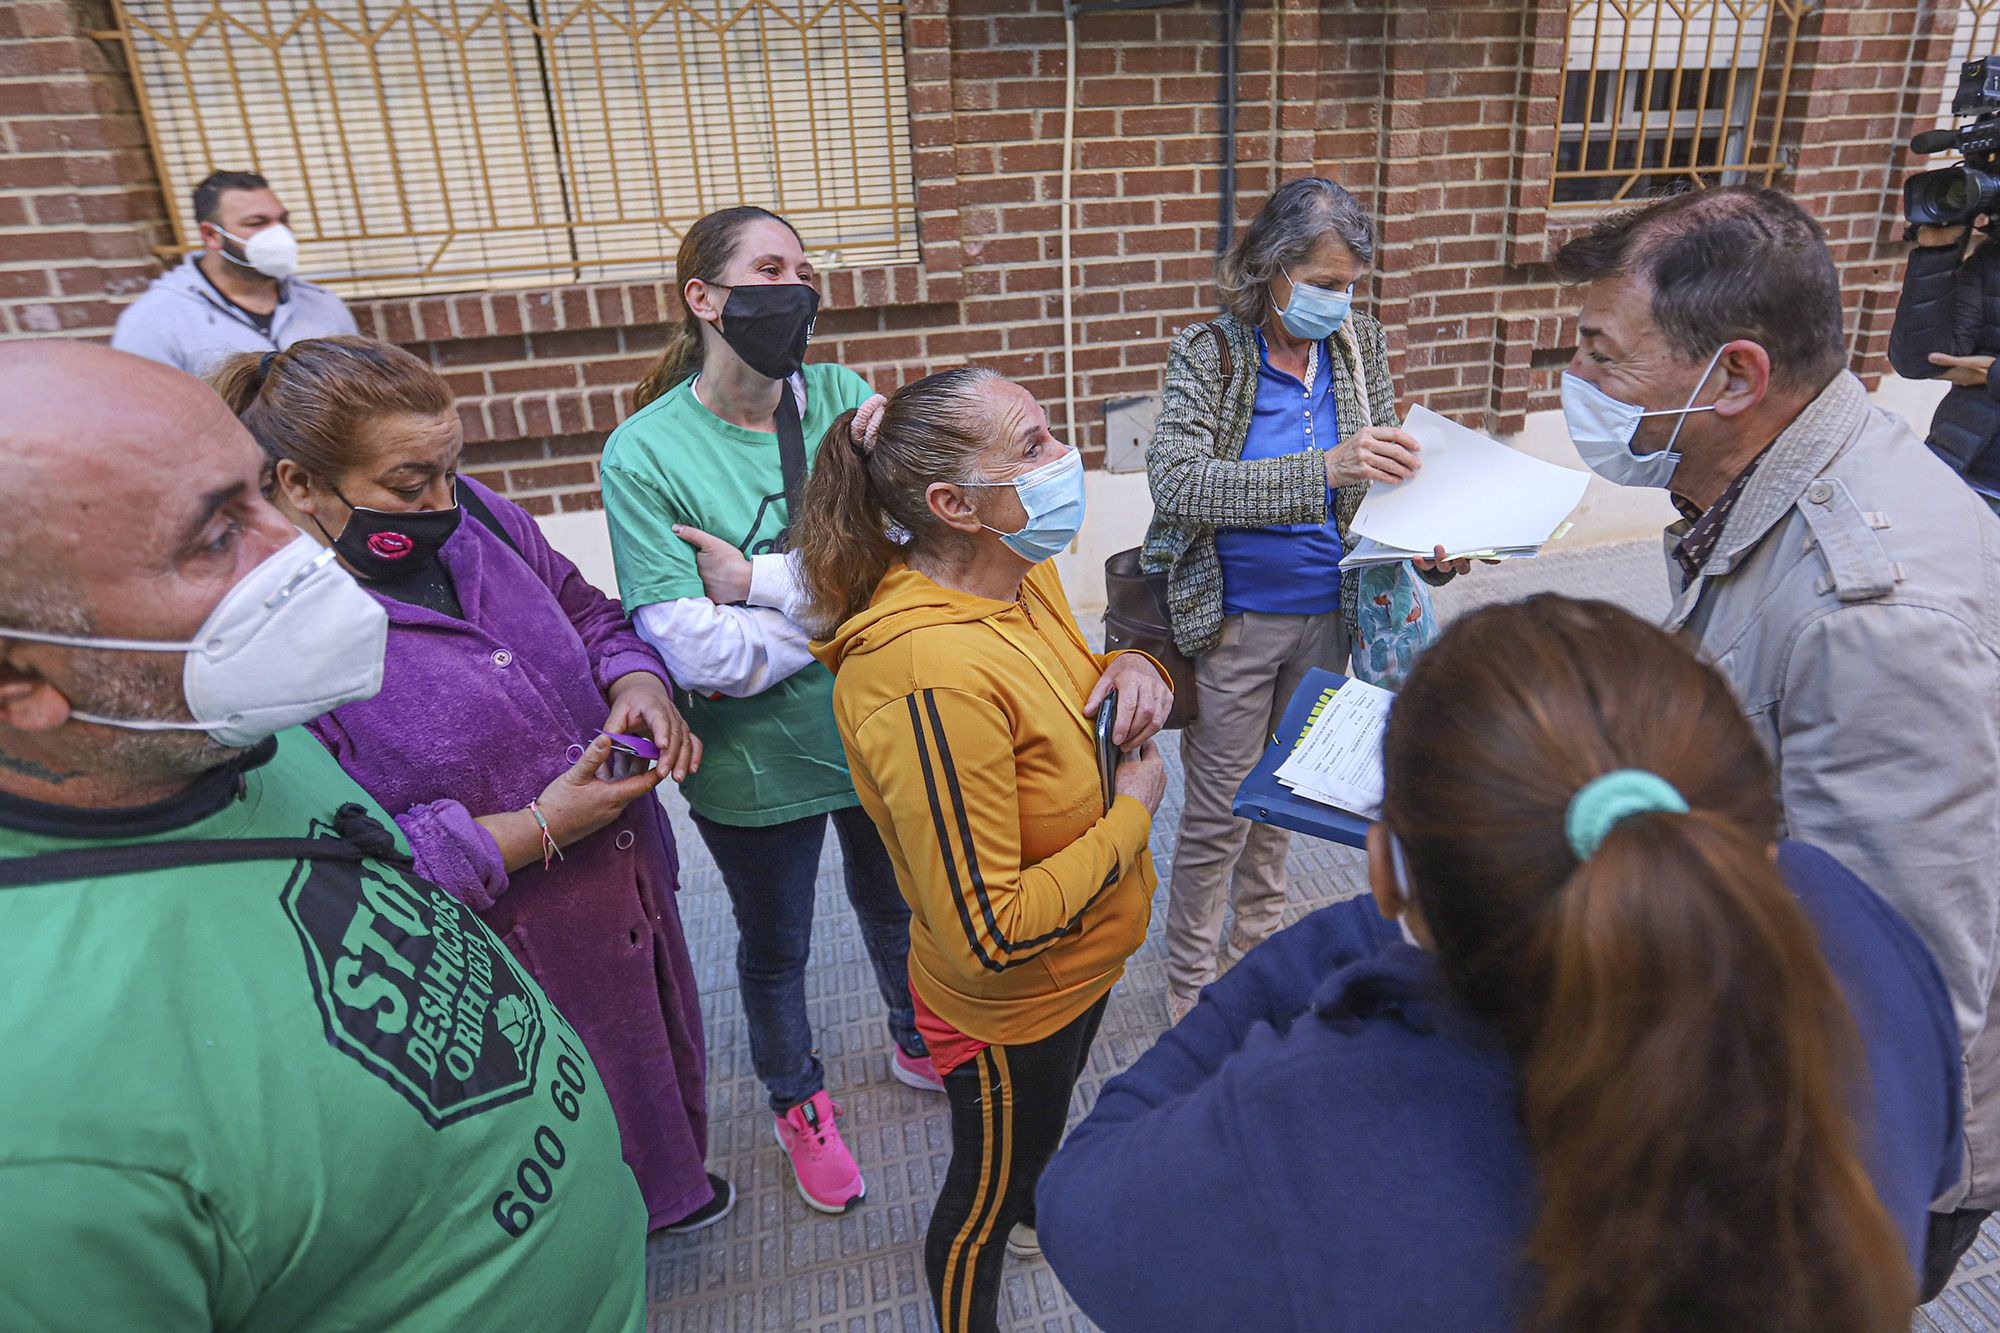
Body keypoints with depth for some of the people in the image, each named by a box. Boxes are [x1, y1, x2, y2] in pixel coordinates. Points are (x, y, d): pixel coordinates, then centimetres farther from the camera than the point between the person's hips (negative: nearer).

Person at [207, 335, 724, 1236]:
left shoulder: (475, 518, -7)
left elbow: (590, 615, 8)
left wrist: (638, 684, -14)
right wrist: (536, 831, -28)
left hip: (635, 888, 7)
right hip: (500, 971, -7)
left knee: (659, 1064, 33)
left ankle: (672, 1190, 64)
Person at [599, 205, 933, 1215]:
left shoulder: (842, 399, -7)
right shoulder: (646, 454, -18)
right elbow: (696, 651, -25)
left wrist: (763, 580, -28)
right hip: (757, 762, -3)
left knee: (893, 906, 27)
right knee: (775, 948, 21)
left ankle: (918, 1042, 58)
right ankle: (797, 1103, 50)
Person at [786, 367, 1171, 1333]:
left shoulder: (1022, 574, -11)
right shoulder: (933, 681, -39)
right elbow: (986, 935, -35)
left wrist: (1130, 670, -13)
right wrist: (1132, 815, -25)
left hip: (1080, 963, 9)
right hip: (1007, 1007, -9)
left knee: (1046, 1109, 38)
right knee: (984, 1191, 22)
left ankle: (1034, 1210, 70)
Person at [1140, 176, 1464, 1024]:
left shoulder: (1360, 346, 0)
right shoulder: (1208, 353, -14)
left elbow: (1384, 478, 6)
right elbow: (1177, 481, -29)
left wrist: (1430, 546, -15)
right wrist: (1323, 467, -39)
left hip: (1326, 613, 5)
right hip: (1232, 620, -5)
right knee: (1218, 812, 6)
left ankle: (1258, 945, 43)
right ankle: (1189, 989, 26)